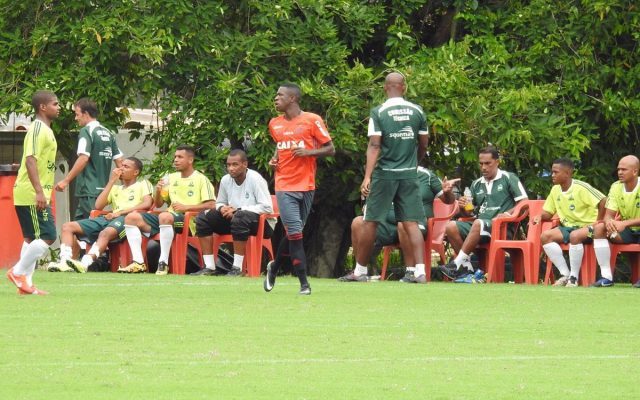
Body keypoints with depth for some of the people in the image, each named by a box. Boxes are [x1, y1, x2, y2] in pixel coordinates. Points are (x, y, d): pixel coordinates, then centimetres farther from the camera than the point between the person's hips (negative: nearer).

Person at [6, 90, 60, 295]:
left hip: (34, 195, 10)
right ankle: (18, 272, -7)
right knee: (48, 236, -12)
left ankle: (25, 282, 10)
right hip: (32, 194, -10)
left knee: (32, 238, 10)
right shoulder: (38, 129, -13)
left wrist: (41, 192, 24)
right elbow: (30, 160, -23)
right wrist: (39, 192, -28)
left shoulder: (45, 130, 18)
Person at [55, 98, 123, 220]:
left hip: (89, 191, -8)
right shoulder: (108, 133, 15)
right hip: (103, 190, 8)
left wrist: (66, 181, -17)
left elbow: (83, 159, -19)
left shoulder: (86, 131, -8)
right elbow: (119, 161, 14)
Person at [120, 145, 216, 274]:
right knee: (131, 218, -9)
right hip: (170, 216, 7)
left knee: (164, 216, -40)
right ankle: (138, 263, -19)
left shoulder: (201, 179, 3)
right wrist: (158, 192, 2)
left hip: (189, 219, -7)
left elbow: (211, 205, -7)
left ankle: (163, 263, -37)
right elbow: (158, 204, 24)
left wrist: (186, 207, -13)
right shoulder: (171, 178, 22)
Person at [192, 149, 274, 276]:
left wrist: (238, 210, -21)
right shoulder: (226, 180, 3)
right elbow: (219, 203, 19)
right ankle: (209, 267, -11)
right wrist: (222, 208, -8)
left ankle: (237, 267, -34)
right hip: (233, 219, 7)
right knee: (203, 217, -7)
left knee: (240, 217, -40)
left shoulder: (255, 179, -16)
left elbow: (267, 208, -21)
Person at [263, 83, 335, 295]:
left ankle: (274, 267, 33)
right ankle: (304, 283, -8)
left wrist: (308, 152, -16)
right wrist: (274, 159, 8)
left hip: (306, 186, -1)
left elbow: (330, 149, -1)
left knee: (293, 234, 8)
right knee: (294, 233, -10)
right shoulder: (274, 124, 10)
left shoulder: (312, 120, -4)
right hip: (284, 187, 1)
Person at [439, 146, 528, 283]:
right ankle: (467, 269, -21)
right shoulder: (477, 184, 22)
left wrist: (507, 214, -15)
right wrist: (463, 208, 1)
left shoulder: (509, 178, 6)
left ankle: (456, 265, -34)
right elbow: (468, 213, 25)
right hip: (480, 223, 6)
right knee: (451, 227, -20)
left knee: (478, 224, -37)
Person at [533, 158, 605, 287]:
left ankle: (574, 277, -28)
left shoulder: (581, 188, -15)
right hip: (568, 227, 7)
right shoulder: (555, 190, 7)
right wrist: (541, 216, -8)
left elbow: (603, 201, -20)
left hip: (586, 226, -7)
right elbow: (548, 213, 15)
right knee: (545, 236, -16)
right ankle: (565, 274, -15)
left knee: (575, 236, -40)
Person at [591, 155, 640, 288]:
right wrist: (608, 221, -30)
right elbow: (608, 215, -5)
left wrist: (625, 223, -40)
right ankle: (606, 276, -21)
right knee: (599, 228, -18)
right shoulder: (616, 187, -2)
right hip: (628, 232, 6)